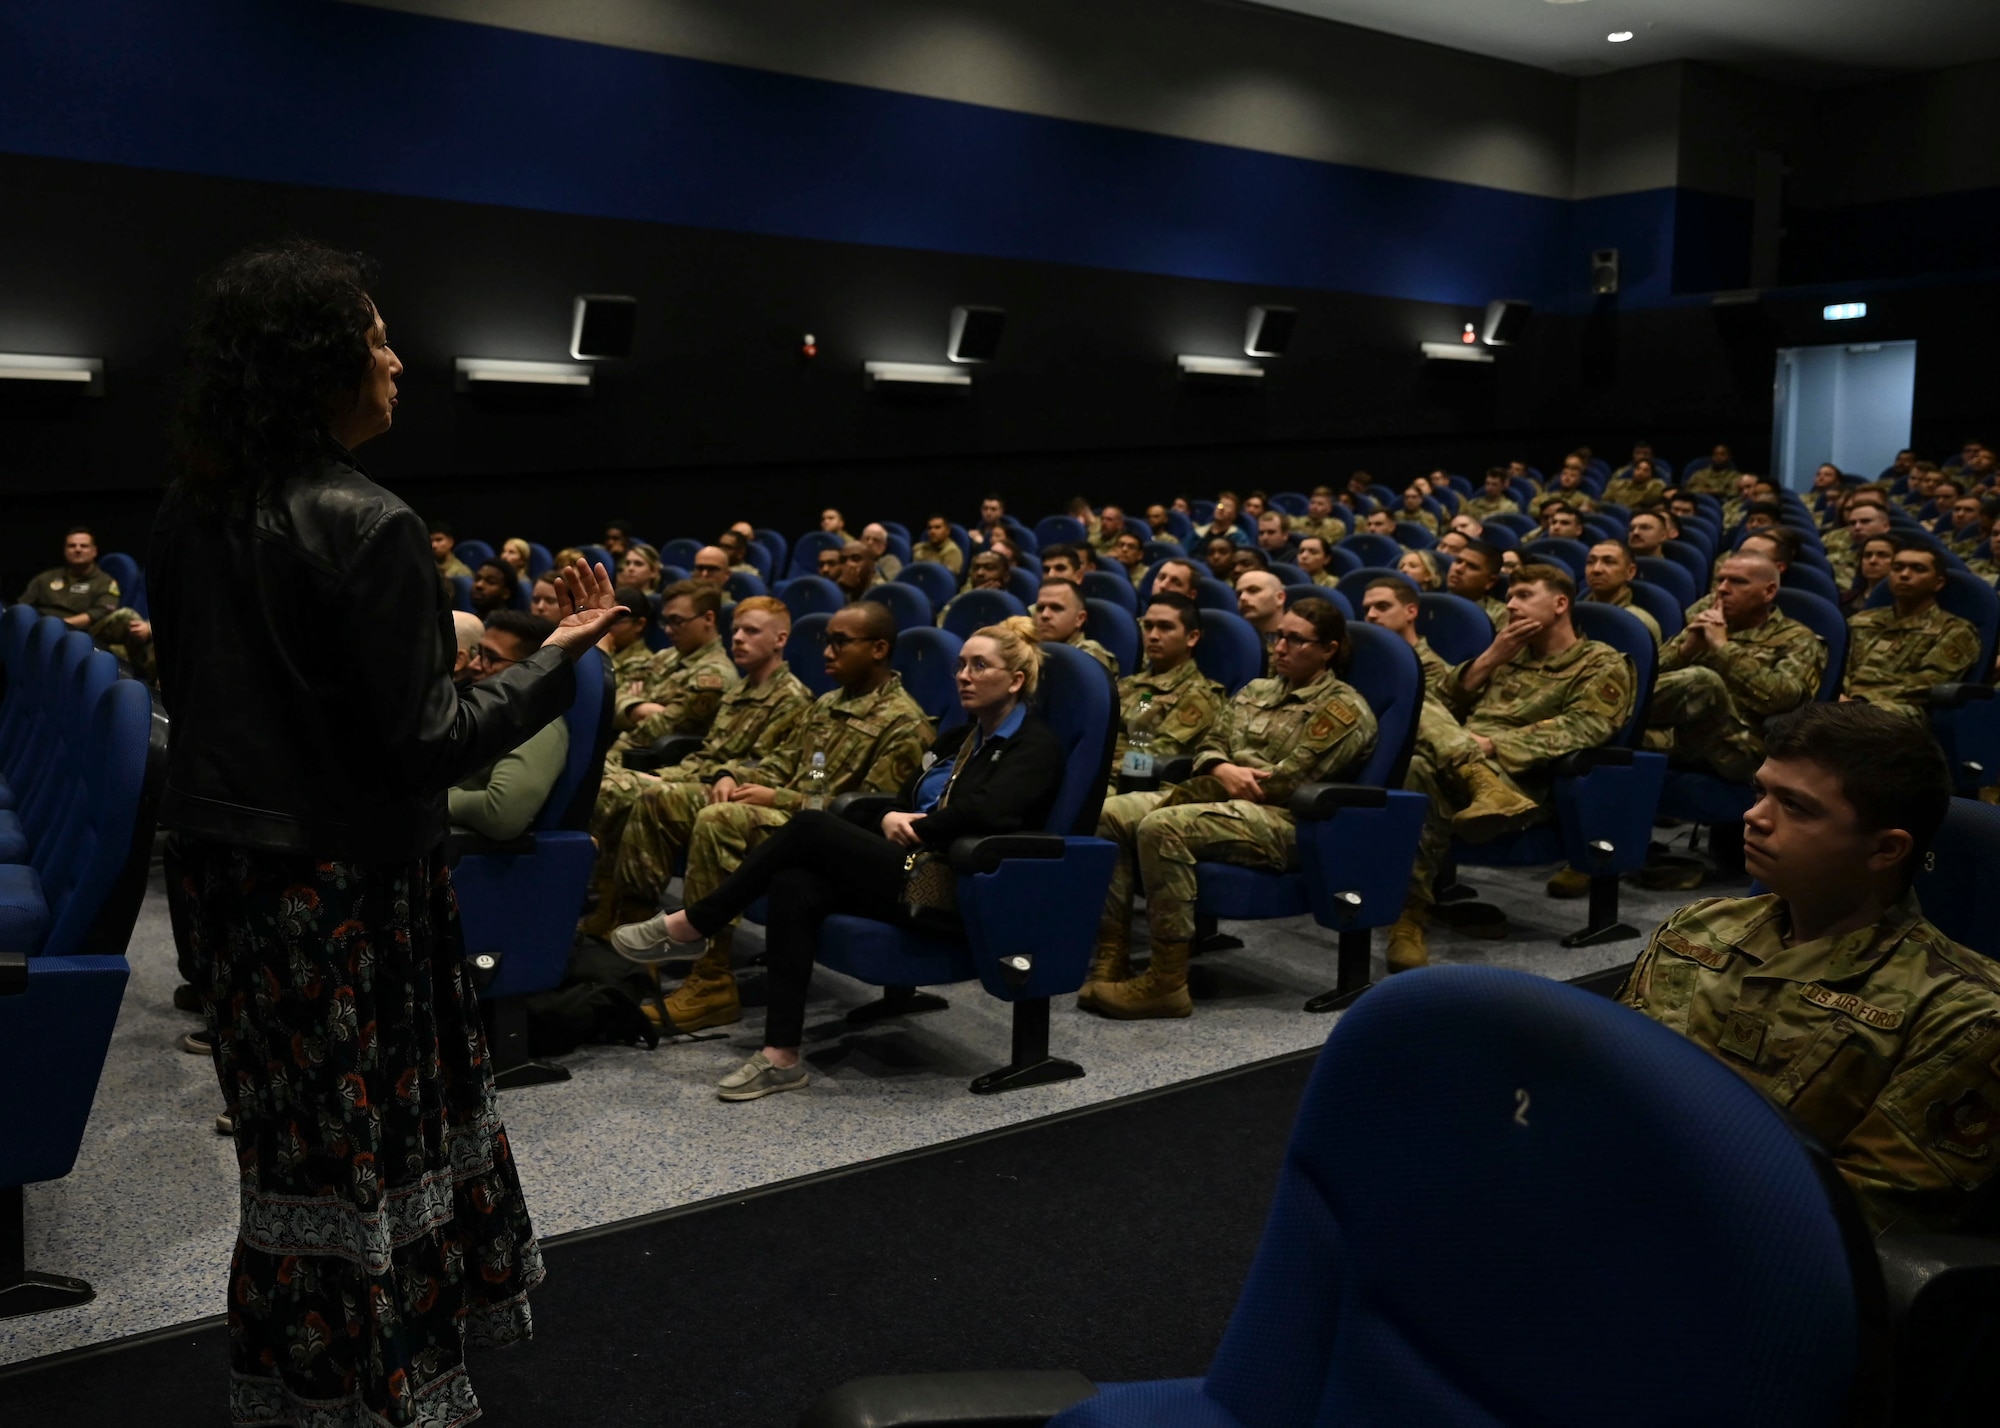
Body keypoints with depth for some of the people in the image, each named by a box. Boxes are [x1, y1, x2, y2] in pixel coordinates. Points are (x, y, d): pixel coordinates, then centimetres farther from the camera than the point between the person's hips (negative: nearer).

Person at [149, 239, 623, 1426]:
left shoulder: (190, 518, 4)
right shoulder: (367, 526, -19)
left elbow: (192, 692, 14)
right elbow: (423, 746, -20)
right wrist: (561, 657, -10)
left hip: (222, 872, 8)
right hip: (344, 885, -8)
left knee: (294, 1140, 20)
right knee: (366, 1152, 6)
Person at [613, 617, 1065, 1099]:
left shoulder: (1036, 746, -2)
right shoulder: (960, 738, 24)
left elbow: (983, 812, -18)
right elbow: (902, 801, 21)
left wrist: (911, 826, -5)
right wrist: (889, 820, -3)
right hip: (910, 869, 8)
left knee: (812, 827, -21)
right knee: (793, 888, -20)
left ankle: (691, 925, -8)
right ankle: (781, 1056, -21)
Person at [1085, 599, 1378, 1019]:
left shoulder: (1343, 709, -2)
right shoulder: (1256, 691, 23)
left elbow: (1286, 781, -11)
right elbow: (1211, 746, 18)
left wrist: (1194, 791, -9)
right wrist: (1223, 770, -8)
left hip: (1280, 822, -8)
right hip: (1218, 796, 8)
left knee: (1162, 827, -33)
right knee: (1111, 814, -14)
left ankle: (1167, 984, -30)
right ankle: (1110, 962, -19)